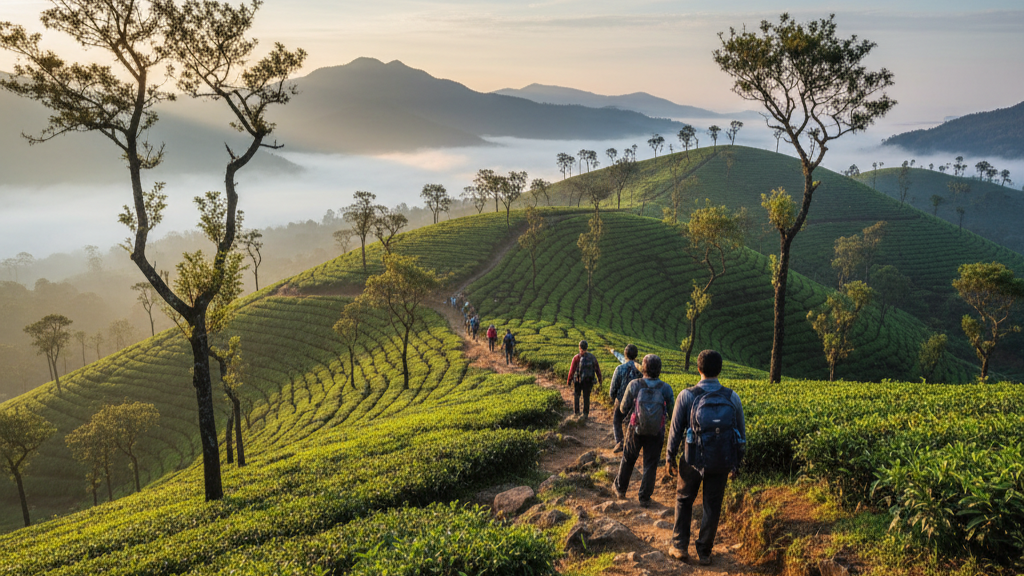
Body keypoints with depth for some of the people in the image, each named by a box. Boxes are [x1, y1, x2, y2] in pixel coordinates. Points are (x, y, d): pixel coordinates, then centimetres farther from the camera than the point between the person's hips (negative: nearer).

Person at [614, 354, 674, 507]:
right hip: (656, 433, 0)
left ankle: (620, 489, 36)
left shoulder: (634, 385, -14)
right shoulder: (666, 388, -11)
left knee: (628, 460, 20)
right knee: (650, 465, 12)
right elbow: (671, 413, -3)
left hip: (636, 430, 0)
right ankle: (644, 498, 17)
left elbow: (623, 409, -7)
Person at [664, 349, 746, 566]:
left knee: (684, 500, 19)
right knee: (712, 506, 14)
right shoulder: (732, 398, -4)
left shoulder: (687, 396, -11)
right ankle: (704, 552, 21)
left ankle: (679, 546, 20)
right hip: (721, 462, 1)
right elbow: (741, 433, 4)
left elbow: (676, 430, -5)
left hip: (694, 459, -1)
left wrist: (670, 458, 7)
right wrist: (737, 462, 16)